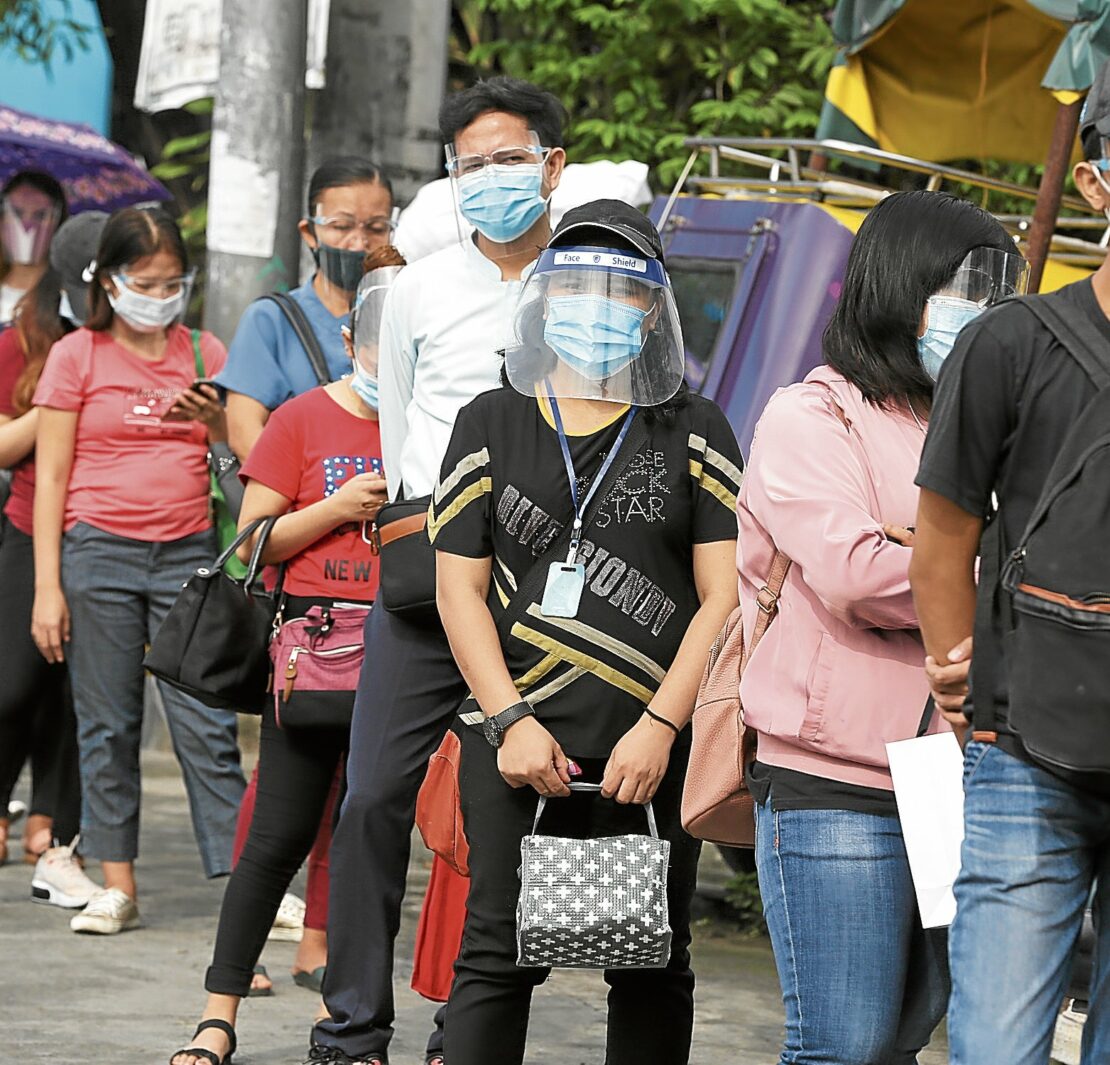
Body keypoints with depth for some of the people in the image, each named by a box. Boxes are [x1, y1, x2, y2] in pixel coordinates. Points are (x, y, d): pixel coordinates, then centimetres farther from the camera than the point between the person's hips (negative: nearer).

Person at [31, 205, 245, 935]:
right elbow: (51, 475, 2)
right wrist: (47, 586, -4)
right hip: (99, 552, -1)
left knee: (207, 724, -5)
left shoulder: (203, 353, 10)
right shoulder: (78, 355, 4)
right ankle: (118, 886, 12)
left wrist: (214, 418, -13)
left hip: (188, 552, 1)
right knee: (107, 725, 4)